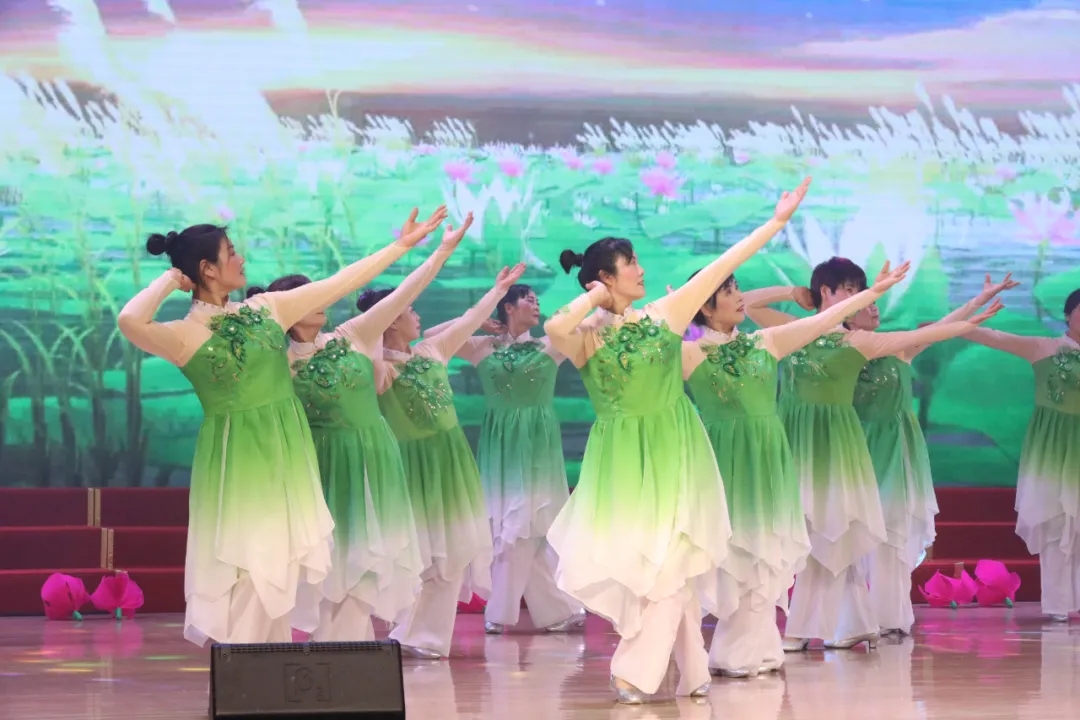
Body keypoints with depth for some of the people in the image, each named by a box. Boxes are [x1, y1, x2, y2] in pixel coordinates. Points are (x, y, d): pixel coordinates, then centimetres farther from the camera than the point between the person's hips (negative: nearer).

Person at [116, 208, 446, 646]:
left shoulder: (264, 309, 7)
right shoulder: (185, 336, -12)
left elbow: (340, 283, 12)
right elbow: (130, 322, -32)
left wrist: (402, 245, 13)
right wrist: (171, 279, -15)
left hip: (287, 456, 7)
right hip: (239, 461, -6)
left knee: (279, 575, 10)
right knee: (248, 576, -7)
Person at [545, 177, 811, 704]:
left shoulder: (664, 314, 3)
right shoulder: (584, 337, -6)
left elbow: (723, 265, 4)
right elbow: (553, 329, -30)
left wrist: (777, 221, 5)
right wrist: (594, 298, -13)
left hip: (674, 455, 1)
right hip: (622, 461, -1)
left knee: (668, 560, -7)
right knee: (639, 559, 1)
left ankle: (635, 671, -1)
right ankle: (691, 670, 12)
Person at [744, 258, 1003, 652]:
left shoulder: (858, 341, 0)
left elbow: (918, 336, -2)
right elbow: (747, 302, 8)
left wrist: (969, 324, -5)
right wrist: (791, 293, 3)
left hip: (833, 443, -2)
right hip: (794, 440, 2)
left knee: (827, 534, -3)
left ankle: (809, 628, 1)